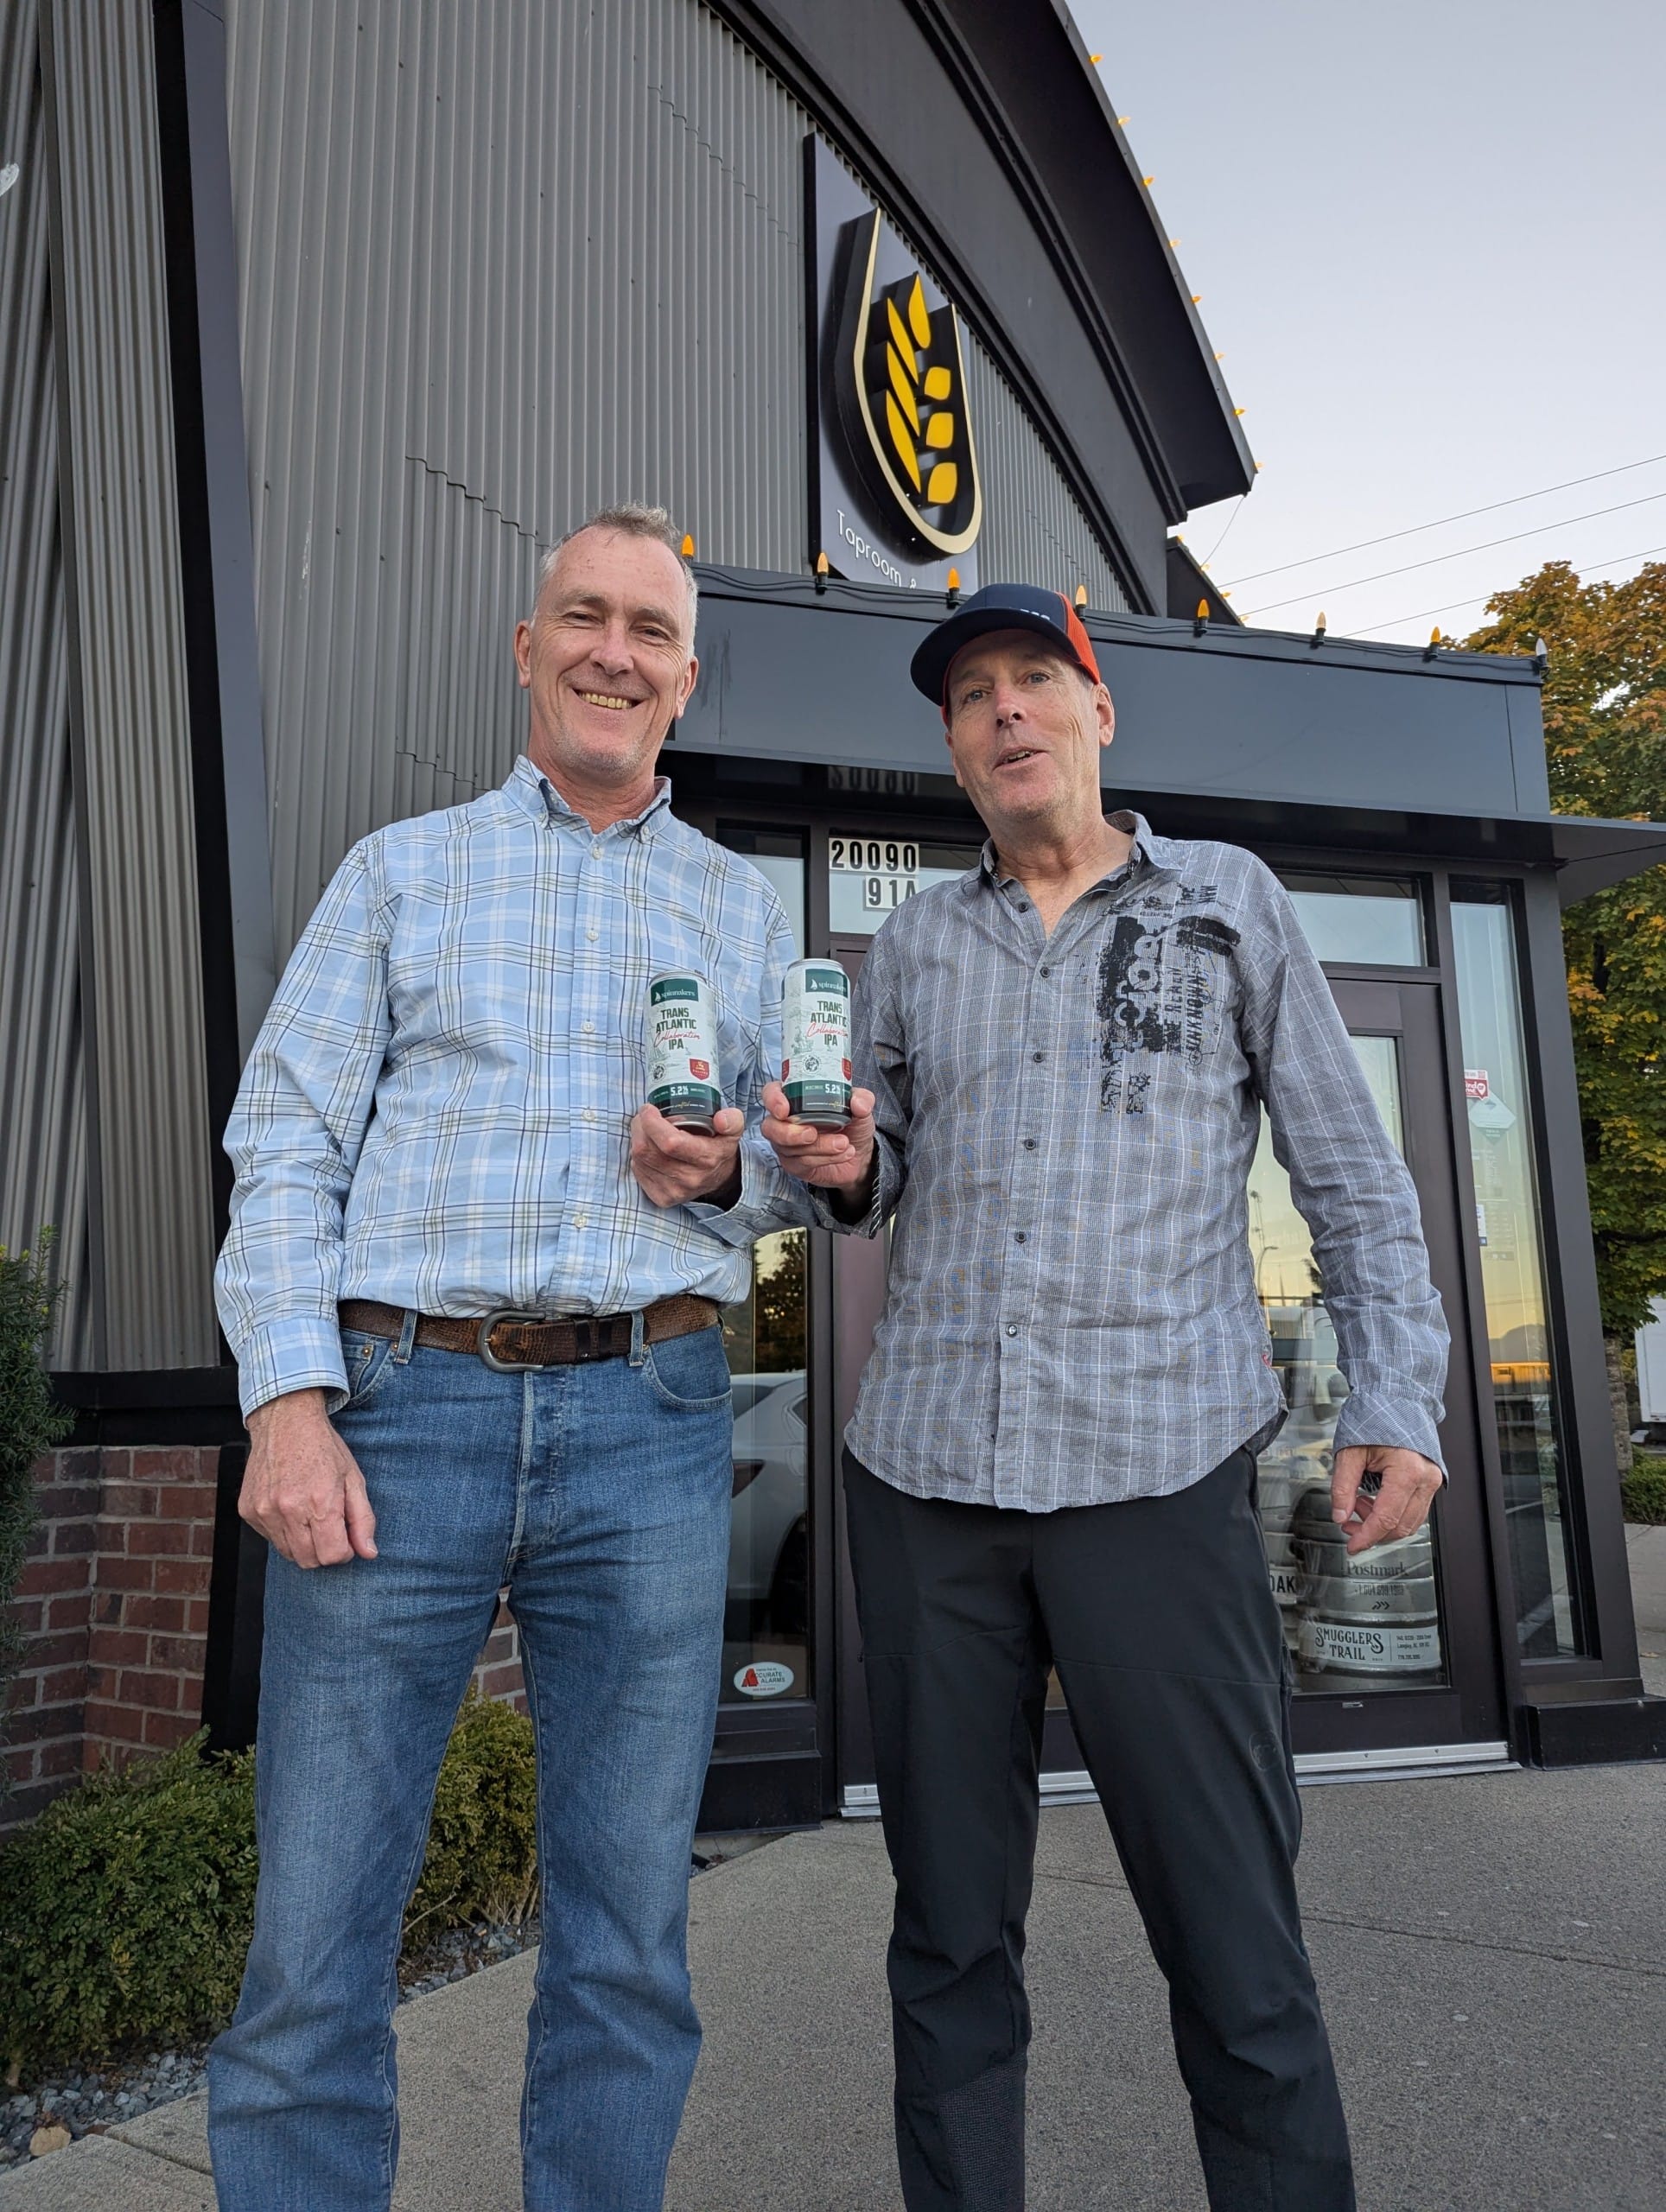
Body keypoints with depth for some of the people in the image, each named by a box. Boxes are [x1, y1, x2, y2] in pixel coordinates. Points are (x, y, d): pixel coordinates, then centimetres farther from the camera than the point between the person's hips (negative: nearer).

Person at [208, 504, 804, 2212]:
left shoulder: (746, 908, 17)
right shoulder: (401, 869, 13)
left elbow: (798, 1166, 18)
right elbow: (286, 1142, 4)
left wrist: (725, 1171, -5)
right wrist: (287, 1401, -9)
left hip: (648, 1427, 2)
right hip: (396, 1401, -1)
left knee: (629, 1942, 9)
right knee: (312, 1946, 3)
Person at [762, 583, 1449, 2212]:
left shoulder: (1231, 902, 8)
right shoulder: (912, 944, 14)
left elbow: (1351, 1176, 8)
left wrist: (1394, 1397, -1)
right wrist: (837, 1165, -3)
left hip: (1158, 1467, -2)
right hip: (922, 1469, 3)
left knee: (1233, 1940, 2)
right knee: (950, 1930, 12)